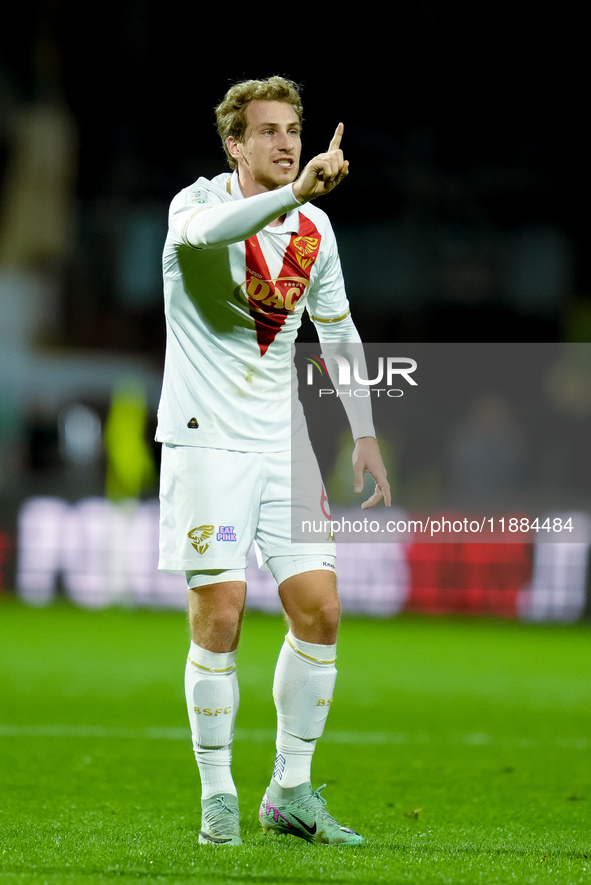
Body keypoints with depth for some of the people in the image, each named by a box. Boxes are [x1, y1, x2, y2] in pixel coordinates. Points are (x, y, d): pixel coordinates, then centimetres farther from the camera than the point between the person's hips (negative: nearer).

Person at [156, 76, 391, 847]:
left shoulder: (314, 228, 8)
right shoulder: (198, 202, -8)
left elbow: (338, 331, 20)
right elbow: (207, 228, -34)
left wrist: (364, 434, 15)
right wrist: (294, 191, -48)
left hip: (283, 439, 5)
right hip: (206, 437, -5)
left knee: (319, 610, -1)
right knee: (219, 614, -10)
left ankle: (291, 790, 11)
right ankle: (218, 798, 1)